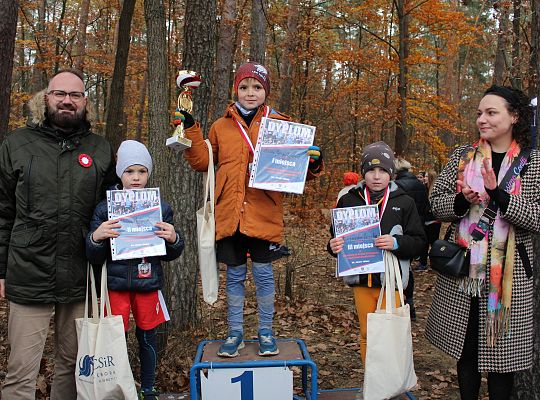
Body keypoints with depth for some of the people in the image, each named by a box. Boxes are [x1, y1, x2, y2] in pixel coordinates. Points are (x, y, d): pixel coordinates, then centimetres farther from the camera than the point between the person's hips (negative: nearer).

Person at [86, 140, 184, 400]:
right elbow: (94, 258, -1)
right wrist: (96, 237, -21)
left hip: (148, 283, 1)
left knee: (147, 337, 12)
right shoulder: (105, 209, -3)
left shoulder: (161, 208, 0)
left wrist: (173, 239, -15)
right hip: (116, 283, -1)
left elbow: (170, 255, 6)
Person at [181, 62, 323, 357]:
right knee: (235, 276, 12)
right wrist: (189, 130, 5)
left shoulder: (279, 124, 6)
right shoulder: (221, 126, 12)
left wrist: (313, 162, -14)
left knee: (263, 274, 7)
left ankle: (265, 333, 24)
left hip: (264, 216, -2)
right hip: (229, 214, 2)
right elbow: (202, 162, 13)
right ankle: (235, 333, 25)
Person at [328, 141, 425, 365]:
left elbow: (418, 241, -2)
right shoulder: (348, 201, 4)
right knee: (366, 334, 13)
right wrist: (334, 246, -13)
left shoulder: (403, 202, 0)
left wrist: (396, 243, -20)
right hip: (360, 279, 2)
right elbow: (338, 238, 9)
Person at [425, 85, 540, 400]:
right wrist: (462, 201, -17)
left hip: (508, 275, -2)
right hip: (461, 270, 2)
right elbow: (437, 202, 3)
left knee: (500, 350, 9)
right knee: (466, 348, 15)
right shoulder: (463, 156, 5)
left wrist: (498, 192, -22)